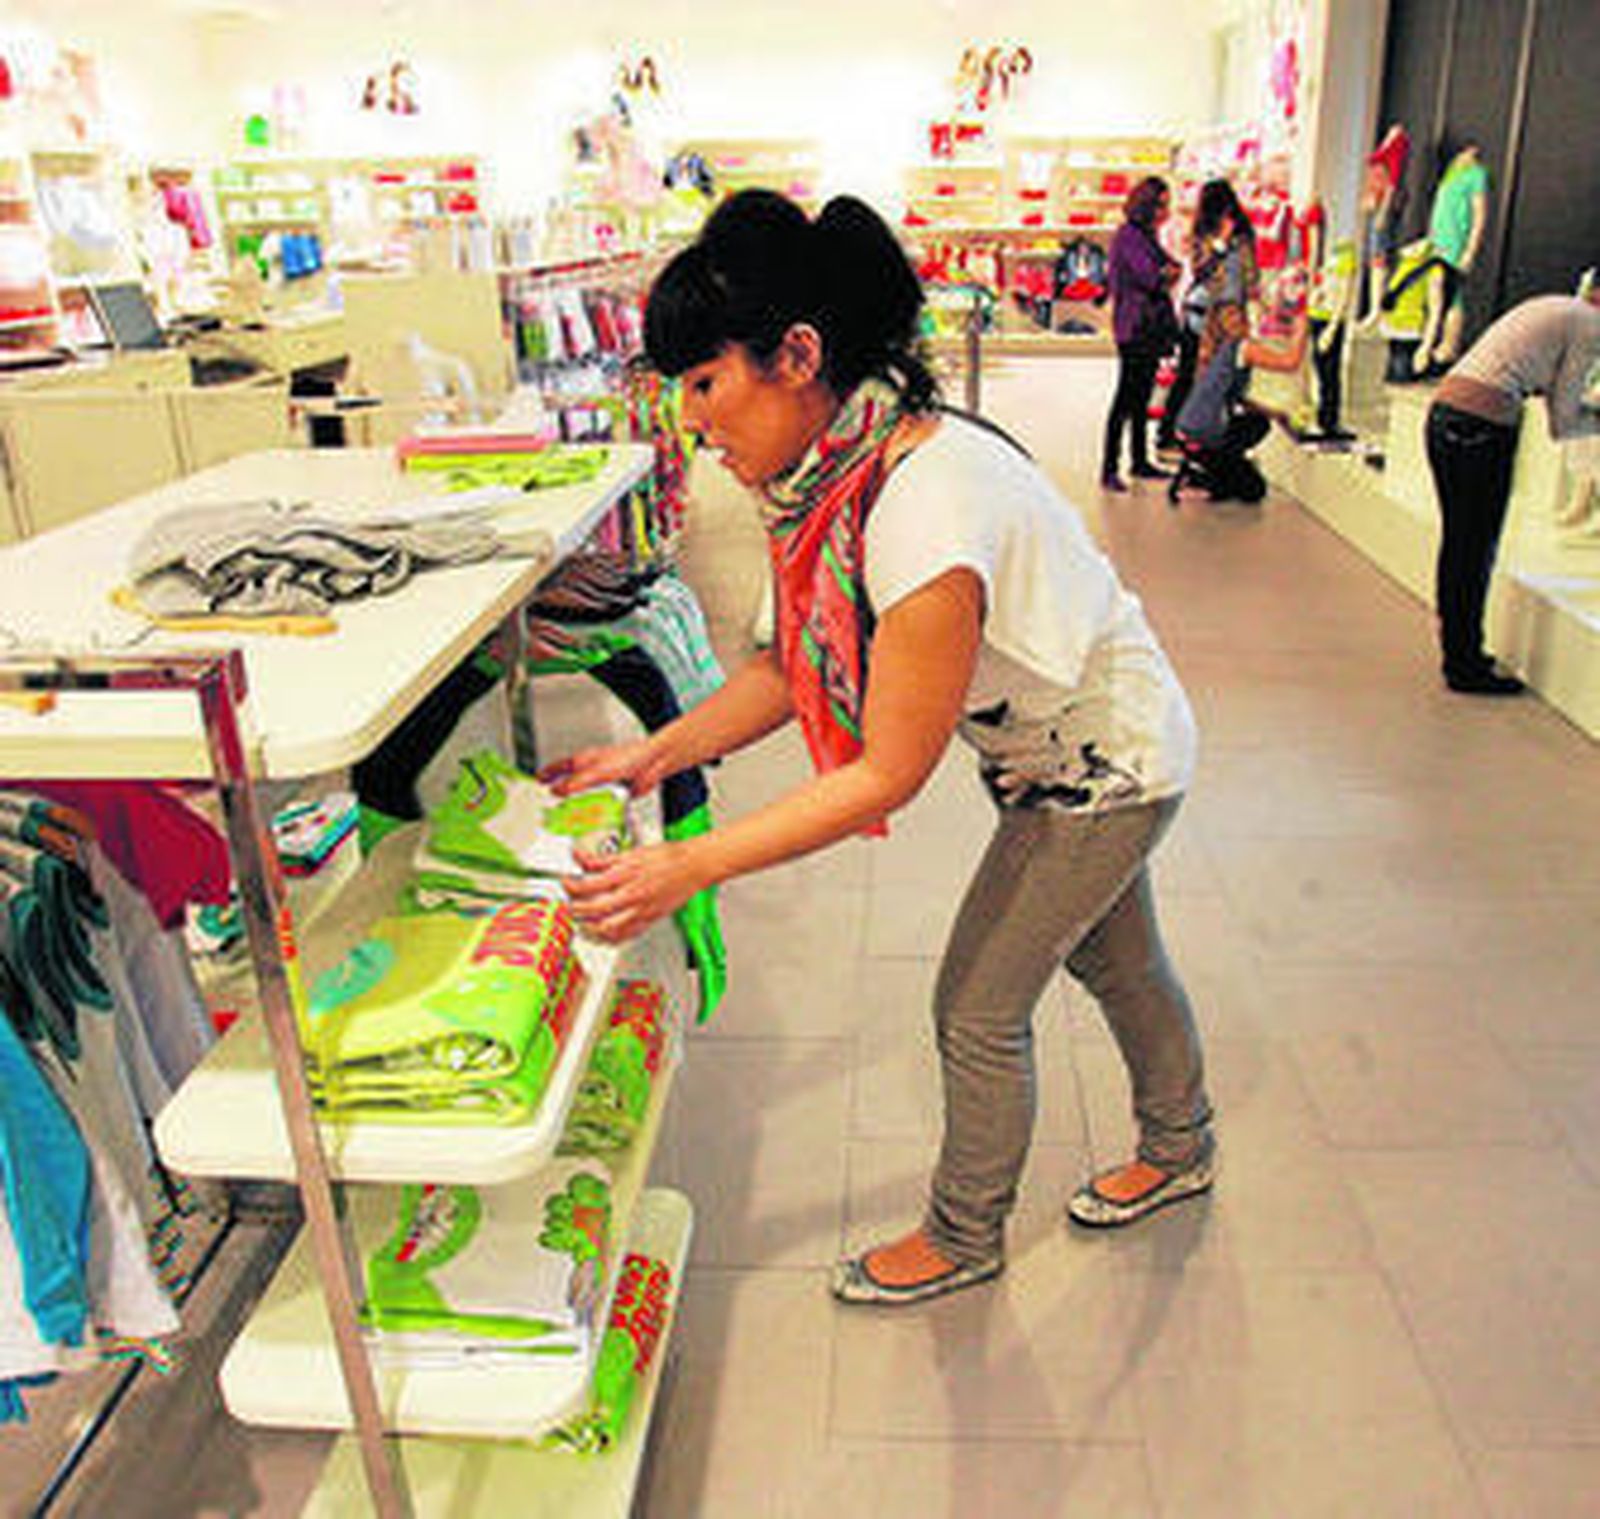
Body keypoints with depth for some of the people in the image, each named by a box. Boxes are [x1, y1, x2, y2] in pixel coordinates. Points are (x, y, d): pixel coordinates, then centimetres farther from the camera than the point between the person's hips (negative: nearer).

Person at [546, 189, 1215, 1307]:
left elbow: (888, 773, -32)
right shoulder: (836, 469, -10)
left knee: (978, 1010, 3)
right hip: (1068, 750, 8)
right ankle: (1179, 1151, 52)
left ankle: (965, 1238, 30)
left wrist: (690, 868, -31)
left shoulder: (925, 507, -38)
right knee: (1114, 961, 26)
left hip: (1106, 763, -8)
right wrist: (659, 752, -8)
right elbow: (802, 666, -1)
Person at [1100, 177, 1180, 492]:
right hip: (1135, 328, -9)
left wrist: (1167, 272, -4)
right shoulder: (1129, 235, -11)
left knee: (1142, 395, 12)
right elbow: (1150, 277, -18)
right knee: (1126, 397, -10)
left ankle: (1140, 461, 20)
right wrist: (1169, 271, -1)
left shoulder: (1147, 236, 17)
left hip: (1151, 328, 9)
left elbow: (1164, 274, 16)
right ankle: (1109, 469, -8)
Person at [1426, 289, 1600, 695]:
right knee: (1477, 549, -1)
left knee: (1456, 541, 15)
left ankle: (1457, 650, 26)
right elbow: (1562, 424, -2)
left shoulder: (1557, 308, 24)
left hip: (1443, 411, 9)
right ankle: (1467, 667, 7)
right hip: (1482, 423, -9)